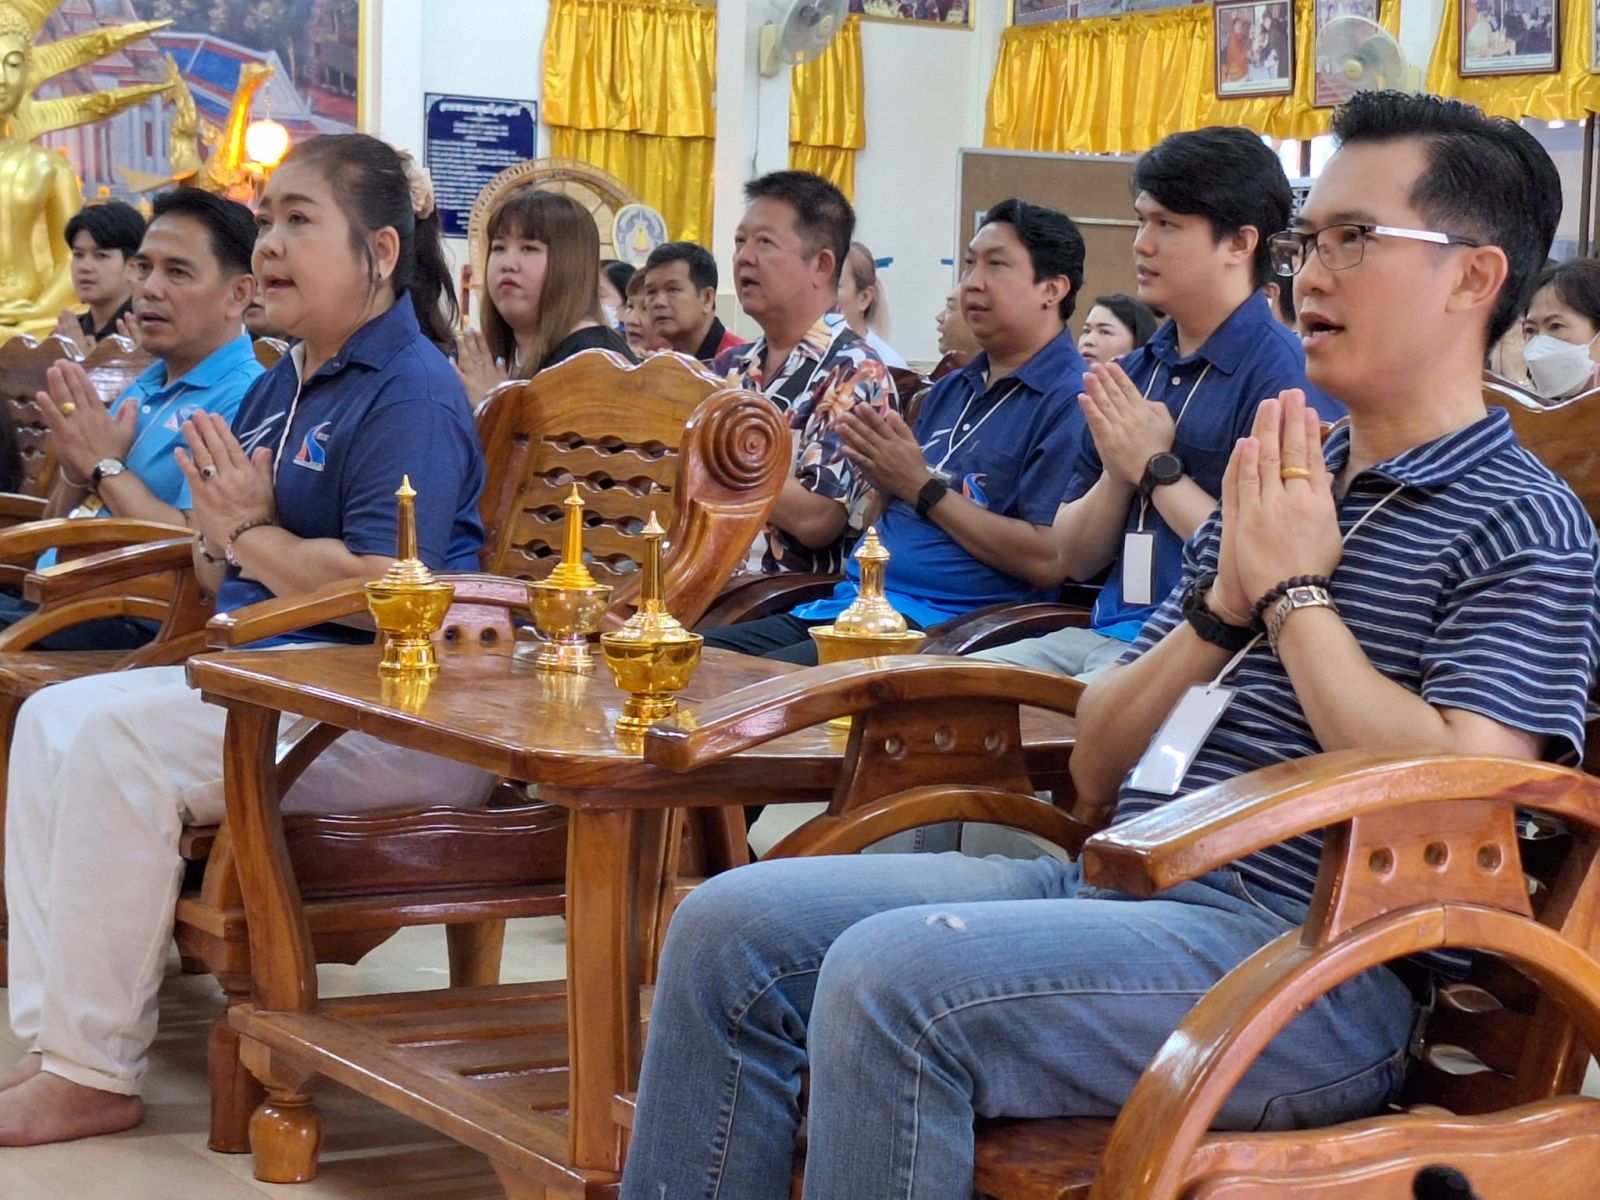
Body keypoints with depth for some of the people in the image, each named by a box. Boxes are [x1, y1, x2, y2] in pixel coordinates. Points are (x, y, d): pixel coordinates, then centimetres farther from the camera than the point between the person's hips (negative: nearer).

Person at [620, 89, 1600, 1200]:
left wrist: (1296, 596, -10)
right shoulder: (1284, 487, 19)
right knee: (731, 926, -5)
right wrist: (1224, 606, -1)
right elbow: (1097, 768, 16)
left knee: (891, 975, -29)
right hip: (1112, 880, 8)